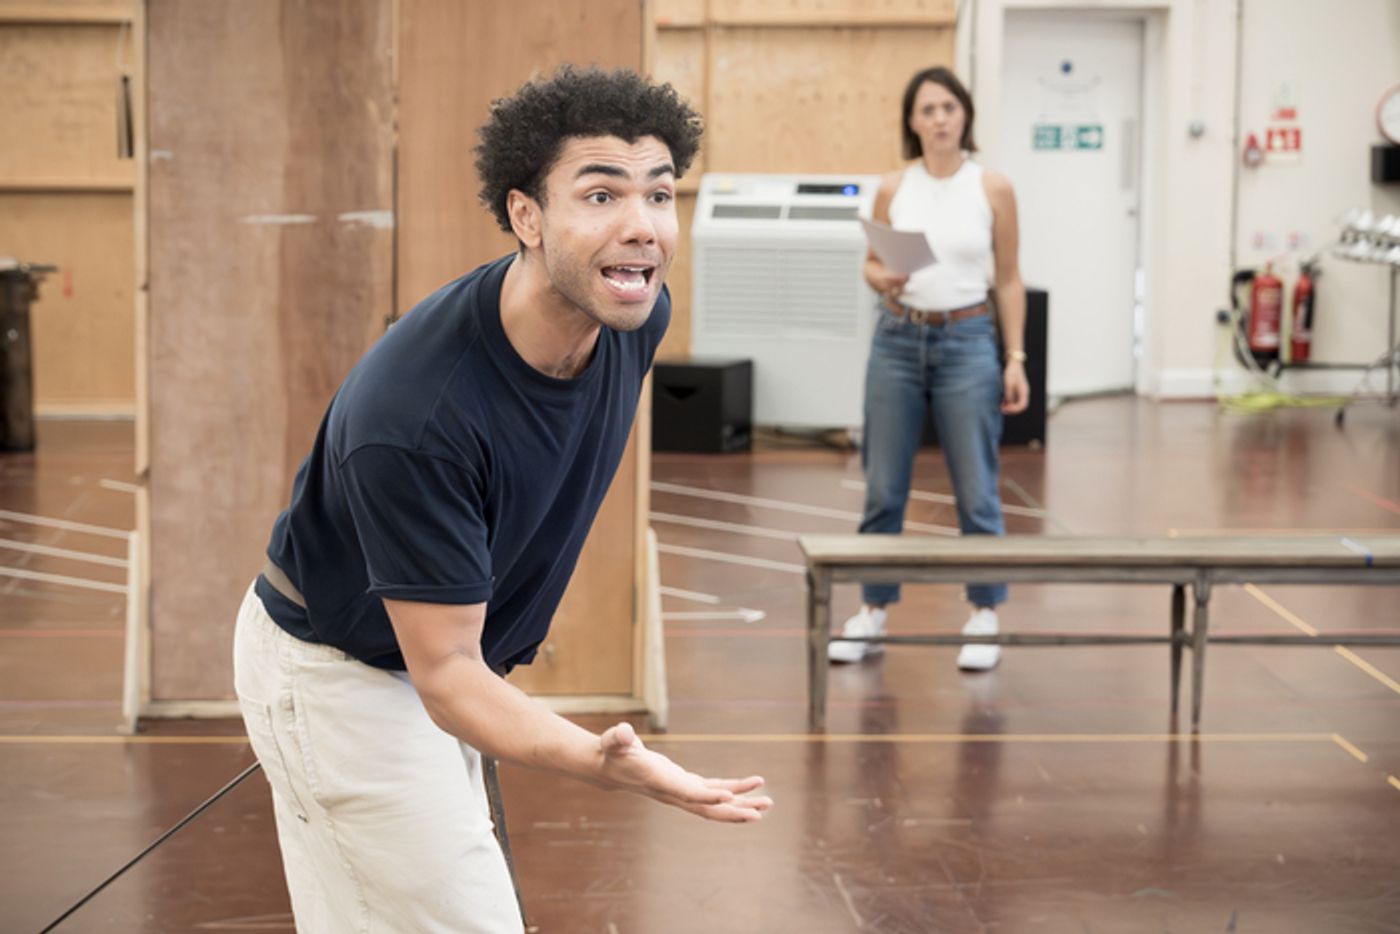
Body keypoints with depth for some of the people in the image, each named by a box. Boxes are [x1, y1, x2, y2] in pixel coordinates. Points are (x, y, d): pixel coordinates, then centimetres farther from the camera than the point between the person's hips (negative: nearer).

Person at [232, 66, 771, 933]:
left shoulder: (638, 315, -15)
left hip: (442, 649, 7)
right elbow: (444, 673, -33)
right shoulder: (413, 415, -38)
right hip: (339, 673, -7)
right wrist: (600, 760, -50)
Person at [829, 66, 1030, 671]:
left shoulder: (993, 189, -3)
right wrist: (882, 279, -13)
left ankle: (984, 620, 12)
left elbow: (1010, 279, 2)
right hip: (898, 340, 2)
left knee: (976, 489, 1)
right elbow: (872, 262, 11)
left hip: (967, 342, -2)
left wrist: (1016, 359, -3)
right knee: (883, 486, 6)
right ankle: (872, 614, 17)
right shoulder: (893, 189, 1)